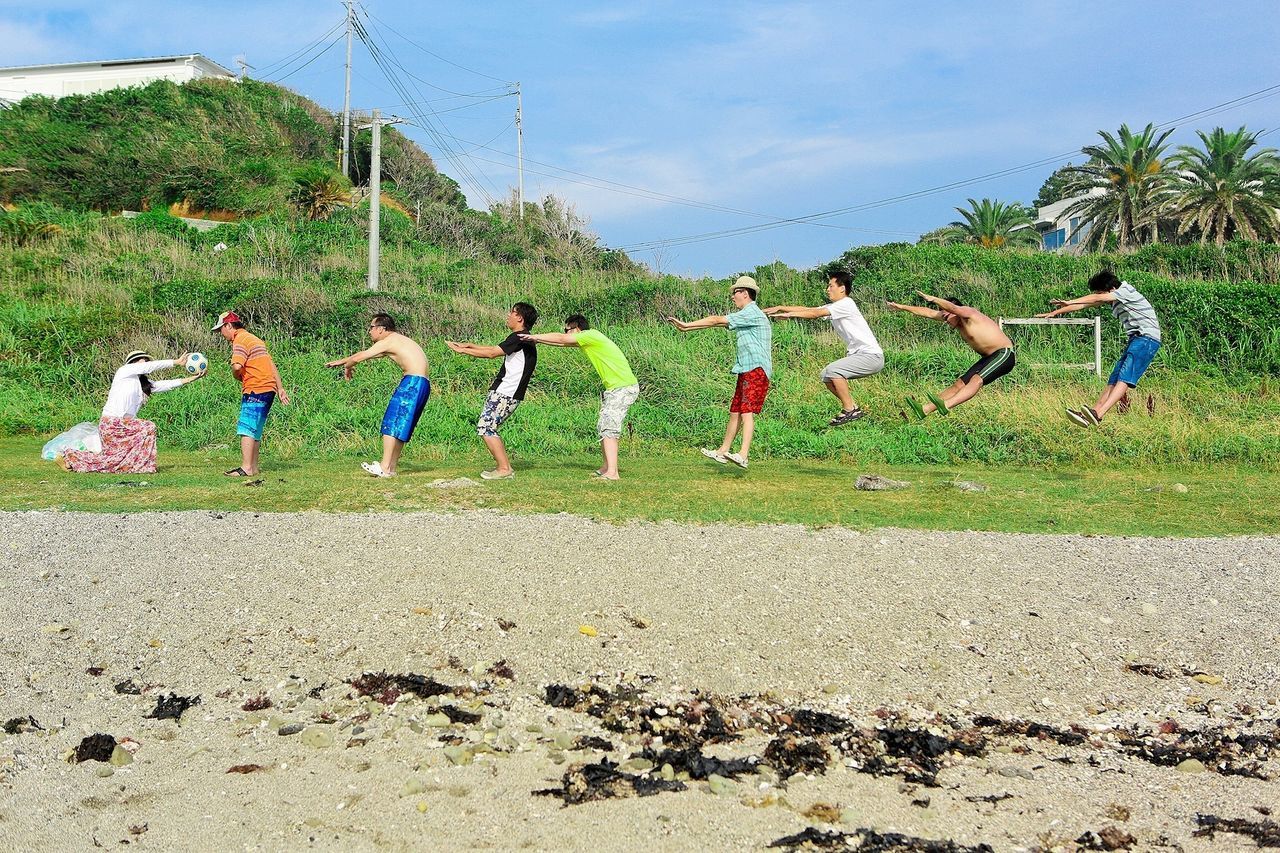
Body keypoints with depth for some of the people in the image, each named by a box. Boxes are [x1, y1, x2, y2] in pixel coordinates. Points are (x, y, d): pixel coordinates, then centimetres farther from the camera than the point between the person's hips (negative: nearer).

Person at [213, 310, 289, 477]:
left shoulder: (240, 340, -8)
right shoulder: (253, 338, 22)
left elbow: (237, 366, -24)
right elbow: (271, 364, 22)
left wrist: (237, 376, -1)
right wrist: (280, 388, 21)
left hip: (255, 390, -10)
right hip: (268, 389, 10)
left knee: (246, 430, -10)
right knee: (255, 431, 12)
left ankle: (246, 468, -13)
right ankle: (253, 467, 15)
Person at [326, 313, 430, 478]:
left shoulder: (387, 342, -3)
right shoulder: (397, 341, 25)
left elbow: (358, 358, 0)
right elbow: (364, 354, 34)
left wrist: (347, 367, 21)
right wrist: (341, 361, 40)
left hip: (413, 383, -9)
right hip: (420, 385, 9)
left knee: (391, 423, -8)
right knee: (400, 426, 12)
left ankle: (384, 467, -11)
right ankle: (391, 467, 12)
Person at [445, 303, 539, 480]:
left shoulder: (519, 338, -13)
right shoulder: (523, 339, 19)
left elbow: (491, 353, -16)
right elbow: (495, 350, 25)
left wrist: (464, 351, -9)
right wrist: (469, 345, 23)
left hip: (505, 393, -10)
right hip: (508, 393, 10)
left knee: (486, 427, -10)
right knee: (489, 428, 14)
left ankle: (504, 469, -10)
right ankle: (506, 467, 13)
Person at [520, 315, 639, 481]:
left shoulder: (591, 335, -13)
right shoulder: (586, 341, 15)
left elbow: (561, 339, -12)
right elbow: (563, 341, 18)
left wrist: (535, 337, -5)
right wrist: (537, 340, 10)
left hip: (624, 388, -10)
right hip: (615, 388, 10)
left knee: (608, 428, -15)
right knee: (603, 427, 14)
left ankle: (612, 473, -20)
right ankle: (607, 467, 21)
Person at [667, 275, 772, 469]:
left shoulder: (751, 313, -10)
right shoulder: (746, 315, 23)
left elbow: (717, 320, -11)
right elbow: (717, 321, 25)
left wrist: (687, 325, -7)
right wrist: (686, 327, 23)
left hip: (757, 371, -10)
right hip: (746, 371, 10)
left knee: (747, 411, -20)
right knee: (735, 411, 13)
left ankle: (743, 455, -30)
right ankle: (723, 451, 21)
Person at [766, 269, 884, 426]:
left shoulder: (846, 304, -15)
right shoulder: (833, 307, 13)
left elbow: (815, 314, -20)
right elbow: (807, 309, 11)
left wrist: (789, 314, -18)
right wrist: (780, 308, 5)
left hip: (871, 356, -10)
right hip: (858, 355, 10)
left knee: (832, 370, -22)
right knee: (826, 376, 9)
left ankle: (849, 410, -12)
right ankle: (854, 408, 12)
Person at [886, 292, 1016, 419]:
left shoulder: (968, 312, -15)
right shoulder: (958, 321, 10)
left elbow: (954, 308, -39)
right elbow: (929, 313, 12)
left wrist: (933, 299, -44)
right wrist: (902, 307, 13)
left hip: (1005, 354, -10)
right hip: (989, 357, 10)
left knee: (977, 380, -29)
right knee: (959, 385, 1)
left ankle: (945, 406, -49)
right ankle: (924, 410, -5)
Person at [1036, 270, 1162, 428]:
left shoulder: (1126, 290, -10)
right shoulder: (1114, 300, 14)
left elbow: (1097, 298, -23)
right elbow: (1084, 304, 13)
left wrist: (1069, 302, -29)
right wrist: (1054, 312, 10)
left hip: (1147, 338, -10)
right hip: (1135, 339, 10)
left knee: (1125, 378, -21)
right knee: (1114, 379, -2)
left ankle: (1097, 415, -37)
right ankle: (1092, 414, -11)